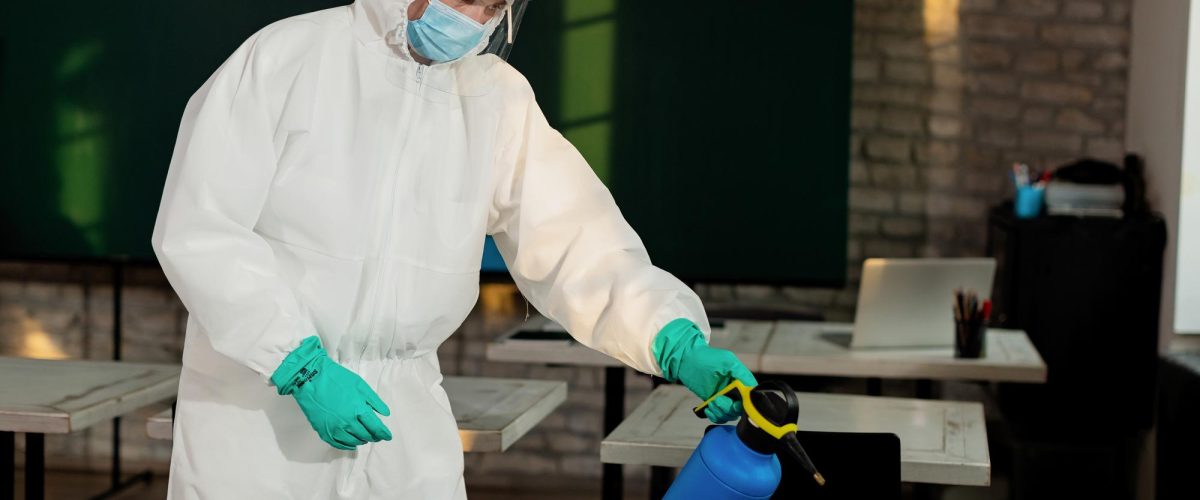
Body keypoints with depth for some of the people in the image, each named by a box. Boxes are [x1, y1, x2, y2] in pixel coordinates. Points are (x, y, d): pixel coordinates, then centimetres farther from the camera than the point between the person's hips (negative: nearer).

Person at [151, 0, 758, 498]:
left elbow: (572, 238, -8)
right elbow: (197, 230, -14)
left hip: (402, 412, 3)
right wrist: (302, 365, -22)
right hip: (254, 399, -3)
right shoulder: (285, 57, -11)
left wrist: (677, 343, -24)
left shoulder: (498, 99, 0)